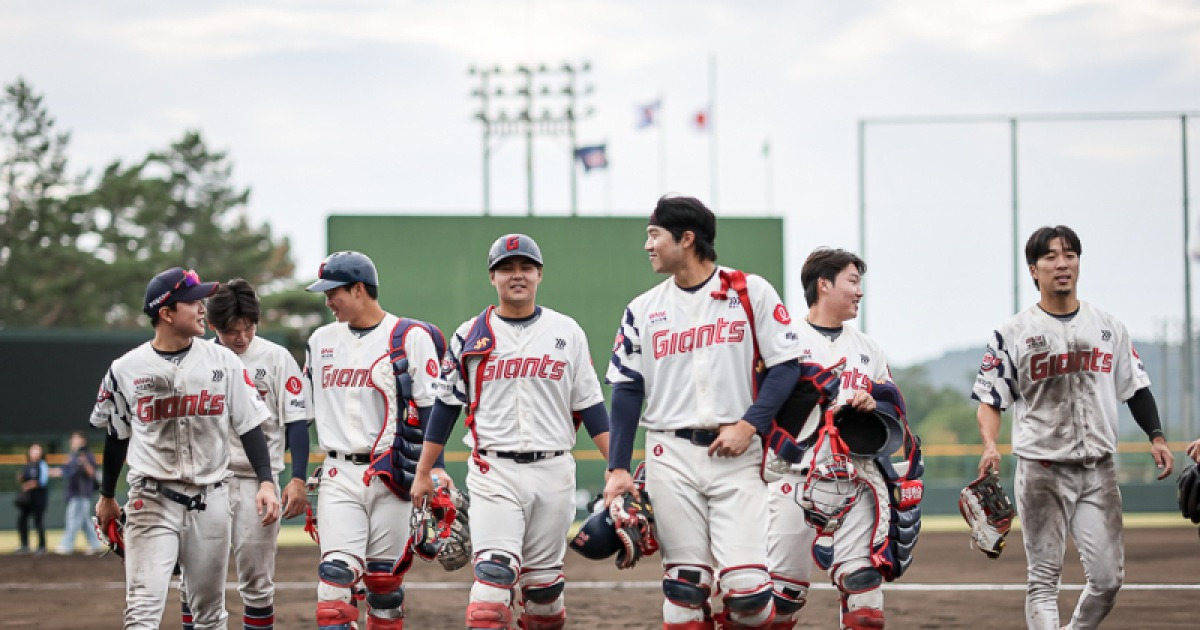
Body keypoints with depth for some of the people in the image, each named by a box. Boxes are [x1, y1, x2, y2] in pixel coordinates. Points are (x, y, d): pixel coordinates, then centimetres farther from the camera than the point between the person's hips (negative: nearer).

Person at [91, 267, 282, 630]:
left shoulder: (224, 362, 2)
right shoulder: (126, 369, -1)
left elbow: (249, 425, 4)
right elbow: (117, 436, 12)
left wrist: (266, 481, -8)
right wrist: (107, 497, 21)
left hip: (211, 501, 2)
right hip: (151, 502, -2)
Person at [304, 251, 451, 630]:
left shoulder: (410, 337, -3)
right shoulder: (321, 340, 12)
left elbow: (431, 409, -6)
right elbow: (306, 409, 19)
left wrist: (434, 473, -12)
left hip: (390, 476, -3)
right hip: (338, 475, 3)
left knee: (385, 581, 3)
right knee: (337, 572, -11)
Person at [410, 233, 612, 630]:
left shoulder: (567, 332, 7)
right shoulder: (470, 336, 5)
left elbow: (589, 404, 7)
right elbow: (446, 405, 9)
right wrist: (423, 472, 7)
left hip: (553, 473, 2)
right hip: (493, 473, -2)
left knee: (544, 581, 7)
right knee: (494, 570, -16)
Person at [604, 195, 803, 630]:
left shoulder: (751, 293, 3)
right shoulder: (643, 309, 11)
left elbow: (785, 365, 0)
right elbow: (627, 391, 10)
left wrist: (749, 424, -12)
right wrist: (618, 468, 3)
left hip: (736, 457, -2)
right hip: (670, 457, 2)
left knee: (748, 586, -13)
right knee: (684, 584, -2)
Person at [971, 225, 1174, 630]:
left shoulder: (1108, 327, 11)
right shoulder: (1013, 333, 1)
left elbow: (1135, 388, 14)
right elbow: (991, 399, 0)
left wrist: (1156, 436, -1)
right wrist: (990, 445, -18)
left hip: (1099, 470, 3)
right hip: (1042, 471, -3)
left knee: (1109, 578, -1)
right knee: (1044, 578, -4)